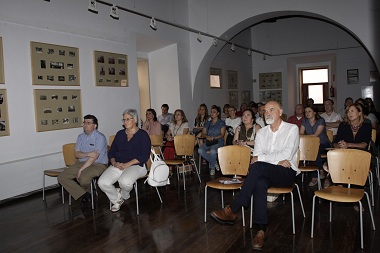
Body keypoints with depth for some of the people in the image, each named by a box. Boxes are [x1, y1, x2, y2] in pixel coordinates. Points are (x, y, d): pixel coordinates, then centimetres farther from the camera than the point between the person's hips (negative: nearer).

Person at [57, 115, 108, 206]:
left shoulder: (100, 137, -11)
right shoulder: (80, 137, 12)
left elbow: (94, 157, -18)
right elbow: (77, 154, 4)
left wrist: (81, 169, -20)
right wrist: (88, 154, -17)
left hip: (98, 164, -7)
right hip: (82, 163, 7)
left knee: (83, 178, -35)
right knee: (62, 177, -10)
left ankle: (87, 191, 2)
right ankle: (84, 195, -9)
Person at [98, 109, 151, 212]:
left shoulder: (143, 135, 0)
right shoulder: (120, 134, 16)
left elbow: (144, 156, -10)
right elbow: (111, 152, 15)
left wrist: (127, 164, -17)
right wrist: (114, 162, -7)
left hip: (136, 165, -5)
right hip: (118, 165, 5)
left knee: (125, 181, -36)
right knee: (102, 182, -21)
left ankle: (124, 195, 3)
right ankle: (117, 199, 9)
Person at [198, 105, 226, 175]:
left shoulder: (221, 123, 6)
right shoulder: (207, 123, 20)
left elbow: (222, 135, -3)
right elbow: (203, 134, 15)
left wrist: (213, 138, -17)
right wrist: (206, 136, -8)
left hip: (218, 142, -5)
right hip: (208, 142, 5)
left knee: (212, 151, -38)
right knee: (200, 150, -27)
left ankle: (212, 167, -12)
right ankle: (214, 162, -6)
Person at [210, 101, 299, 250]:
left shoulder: (292, 129, 2)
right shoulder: (261, 132, 17)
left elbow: (286, 155, -12)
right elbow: (256, 157, 5)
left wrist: (261, 158, -11)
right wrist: (277, 160, -11)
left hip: (287, 173, -4)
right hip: (265, 173, 4)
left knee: (258, 167, -33)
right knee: (259, 183, -34)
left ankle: (232, 210, -31)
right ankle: (261, 231, -32)